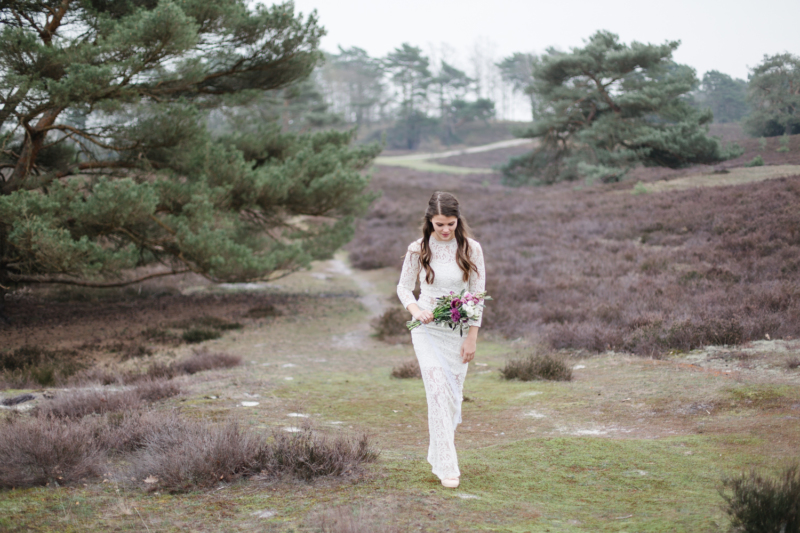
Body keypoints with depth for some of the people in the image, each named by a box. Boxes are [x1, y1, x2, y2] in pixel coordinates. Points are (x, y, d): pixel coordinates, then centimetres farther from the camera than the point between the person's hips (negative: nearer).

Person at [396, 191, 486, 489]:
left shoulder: (471, 249, -4)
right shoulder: (418, 249, -4)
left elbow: (478, 294, -1)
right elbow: (403, 287, 6)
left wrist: (472, 337, -5)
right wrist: (416, 310, -15)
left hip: (459, 330, 1)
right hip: (428, 330, -1)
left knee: (453, 395, 7)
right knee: (438, 391, -13)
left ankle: (438, 454, 28)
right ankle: (447, 466, -12)